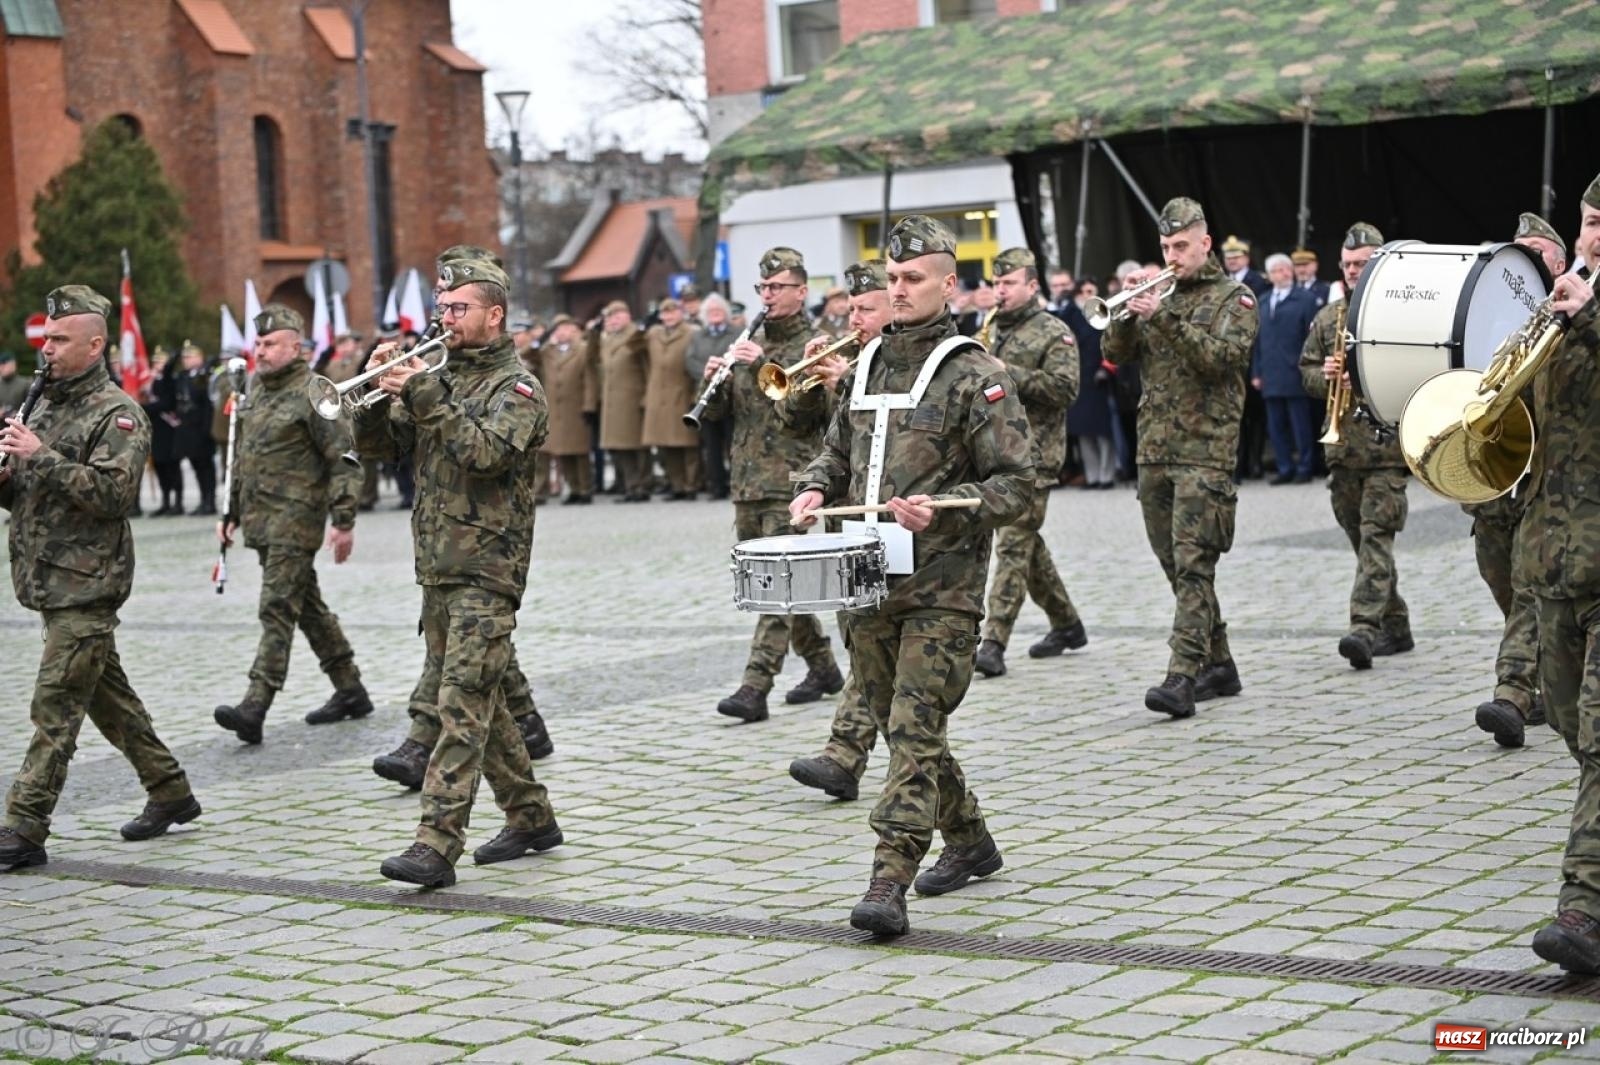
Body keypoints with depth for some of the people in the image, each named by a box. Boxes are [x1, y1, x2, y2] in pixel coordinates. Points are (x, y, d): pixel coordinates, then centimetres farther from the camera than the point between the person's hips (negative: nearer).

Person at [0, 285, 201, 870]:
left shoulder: (116, 413, -10)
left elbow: (113, 492, -22)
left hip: (86, 584, -9)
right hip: (49, 579, 9)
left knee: (55, 707, -9)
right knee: (108, 696, 15)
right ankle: (170, 793, 26)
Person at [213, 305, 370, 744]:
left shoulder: (313, 394, -12)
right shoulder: (255, 390, 14)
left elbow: (343, 459, -13)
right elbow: (242, 457, 22)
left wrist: (344, 521, -17)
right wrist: (231, 513, 20)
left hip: (295, 519, -9)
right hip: (262, 521, 9)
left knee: (277, 610, -12)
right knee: (308, 606, 14)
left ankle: (255, 707, -18)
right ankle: (350, 691, 24)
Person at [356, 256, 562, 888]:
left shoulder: (516, 386, -6)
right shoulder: (439, 379, 15)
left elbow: (487, 451, -23)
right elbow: (375, 444, 10)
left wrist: (425, 397, -24)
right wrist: (381, 391, -7)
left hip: (486, 569, -8)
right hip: (437, 567, 8)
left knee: (462, 706, -12)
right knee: (479, 700, 13)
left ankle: (437, 846, -18)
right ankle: (530, 818, 26)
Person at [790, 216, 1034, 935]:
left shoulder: (975, 376, -7)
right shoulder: (867, 367, 13)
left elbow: (1015, 484, -9)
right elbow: (837, 450, 26)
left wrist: (942, 510, -23)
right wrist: (814, 489, 5)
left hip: (941, 586, -7)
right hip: (868, 580, 7)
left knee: (915, 729, -11)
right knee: (899, 726, 14)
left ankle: (889, 882, -15)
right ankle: (969, 841, 32)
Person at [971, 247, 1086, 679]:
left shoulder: (1054, 332, -5)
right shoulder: (993, 331, 17)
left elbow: (1065, 389, -16)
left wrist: (1010, 373, -20)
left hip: (1033, 453, -8)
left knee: (1013, 545, -12)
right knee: (1026, 544, 13)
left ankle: (994, 643, -17)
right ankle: (1067, 624, 27)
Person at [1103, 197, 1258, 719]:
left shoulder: (1233, 298, 1)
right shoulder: (1159, 293, 16)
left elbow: (1221, 357, -16)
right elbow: (1116, 353, 9)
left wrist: (1165, 317, -23)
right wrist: (1128, 309, -7)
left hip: (1205, 448, -6)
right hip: (1154, 449, 6)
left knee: (1193, 563, -13)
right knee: (1175, 564, 10)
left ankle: (1184, 676, -19)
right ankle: (1218, 664, 21)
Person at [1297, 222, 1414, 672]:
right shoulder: (1327, 318, 13)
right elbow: (1307, 370, 17)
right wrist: (1324, 375, -4)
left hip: (1388, 444, -6)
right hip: (1342, 445, 6)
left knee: (1375, 536, -15)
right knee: (1362, 538, 11)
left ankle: (1364, 627, -23)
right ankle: (1395, 628, 22)